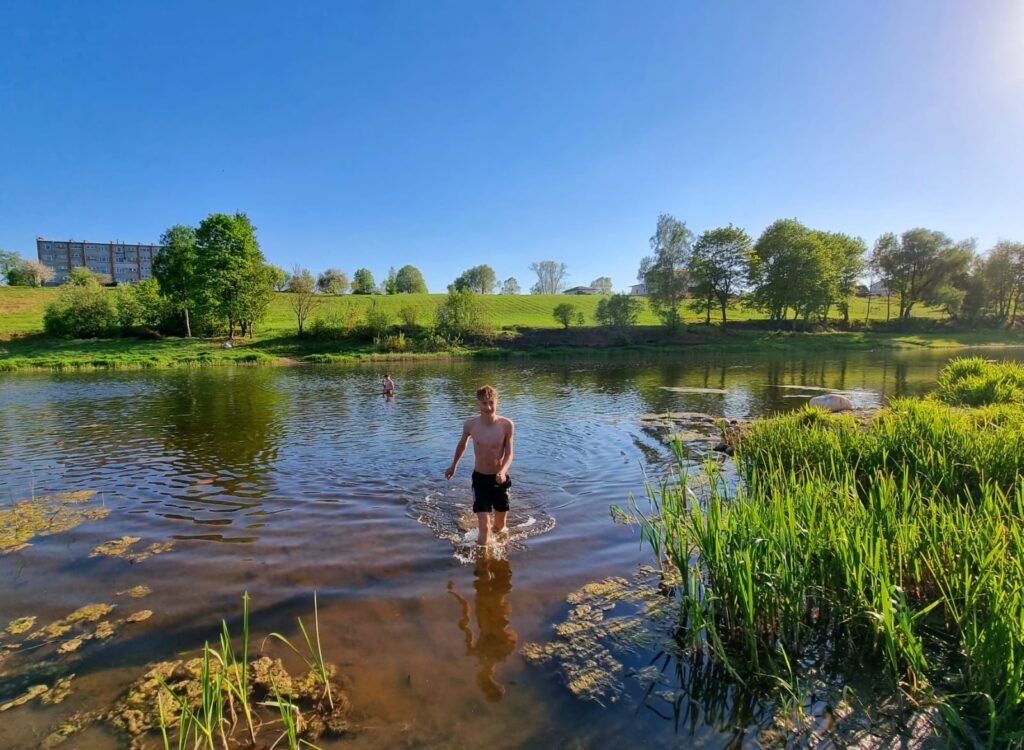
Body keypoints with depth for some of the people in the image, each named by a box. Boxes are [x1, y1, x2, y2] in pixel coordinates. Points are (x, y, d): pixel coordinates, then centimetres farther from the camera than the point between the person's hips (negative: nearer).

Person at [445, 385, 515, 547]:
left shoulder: (507, 425, -16)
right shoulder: (470, 424, -11)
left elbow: (509, 454, -11)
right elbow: (462, 444, 9)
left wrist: (503, 471, -30)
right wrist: (453, 466, 21)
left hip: (499, 479, 1)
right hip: (480, 478, 0)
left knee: (499, 527, 20)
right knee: (484, 527, -9)